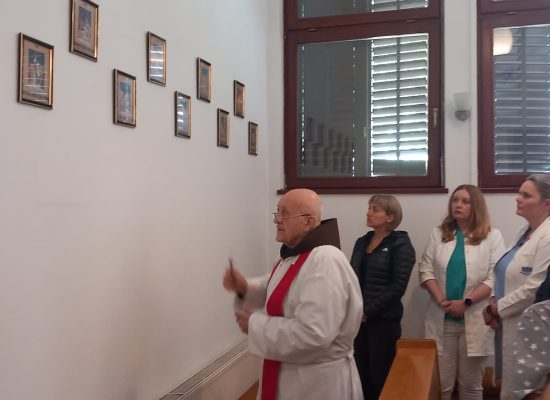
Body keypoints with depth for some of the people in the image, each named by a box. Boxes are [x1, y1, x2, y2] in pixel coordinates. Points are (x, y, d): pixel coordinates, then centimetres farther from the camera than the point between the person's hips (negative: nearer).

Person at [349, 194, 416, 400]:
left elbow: (398, 286, -14)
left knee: (381, 376, 4)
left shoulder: (400, 244, -7)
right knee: (361, 375, 11)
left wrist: (368, 311, -14)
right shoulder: (361, 242, 11)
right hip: (359, 319, 5)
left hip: (383, 320, -5)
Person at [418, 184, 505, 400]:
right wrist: (441, 300, -11)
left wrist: (466, 302, -16)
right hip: (441, 319, 2)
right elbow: (425, 269, 3)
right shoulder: (438, 233, 9)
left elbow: (495, 278, -7)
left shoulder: (493, 236, 1)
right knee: (439, 382, 5)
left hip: (474, 320, -1)